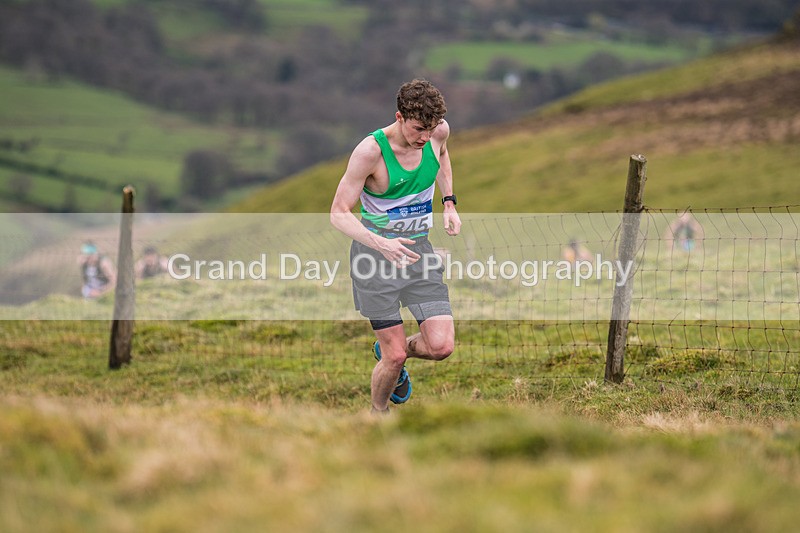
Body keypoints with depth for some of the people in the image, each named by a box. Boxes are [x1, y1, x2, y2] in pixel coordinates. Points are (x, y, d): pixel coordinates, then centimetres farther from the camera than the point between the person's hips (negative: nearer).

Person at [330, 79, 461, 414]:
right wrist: (380, 244, -34)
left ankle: (387, 351, 25)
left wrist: (449, 203, 10)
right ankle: (378, 415, 25)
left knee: (441, 346, -9)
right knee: (395, 356, -5)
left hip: (417, 248, 5)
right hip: (375, 254, -4)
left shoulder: (438, 131, -7)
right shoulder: (370, 150, -22)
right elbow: (339, 214, -19)